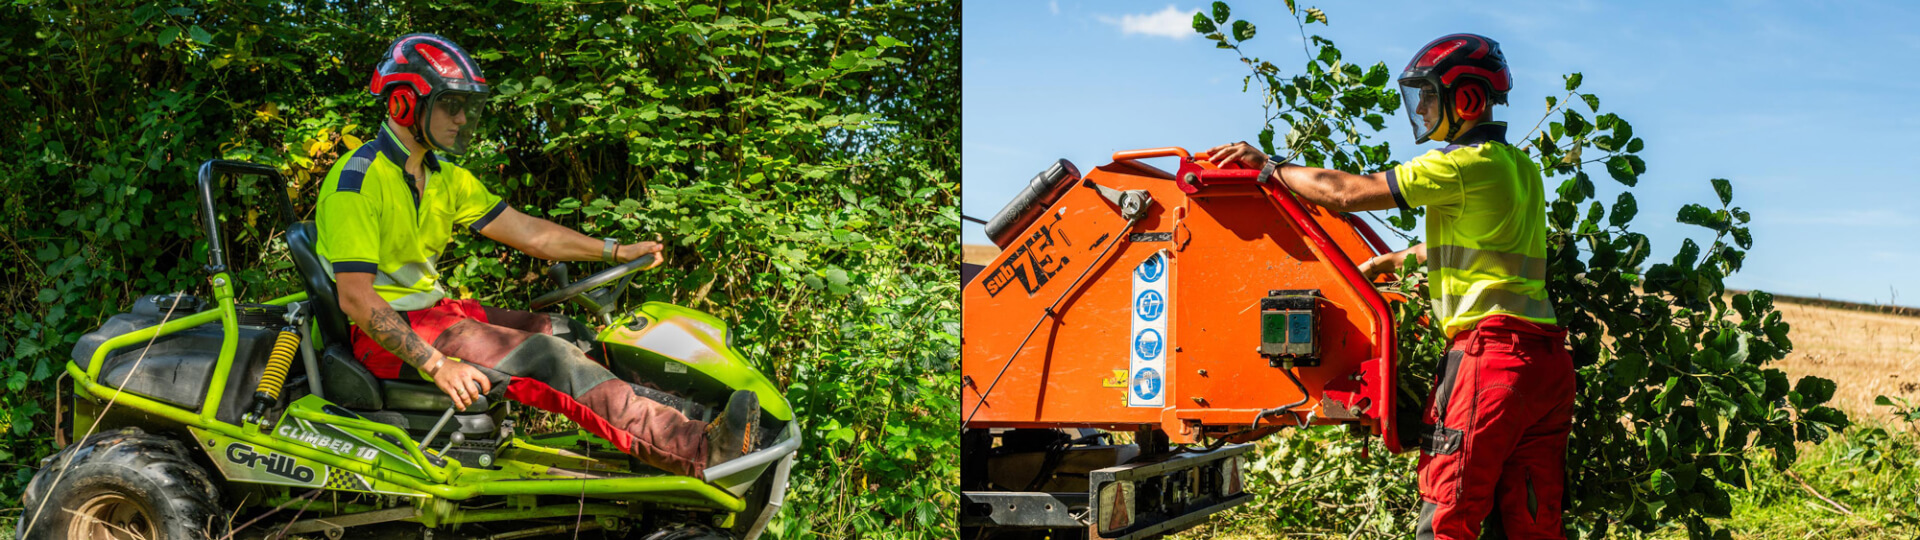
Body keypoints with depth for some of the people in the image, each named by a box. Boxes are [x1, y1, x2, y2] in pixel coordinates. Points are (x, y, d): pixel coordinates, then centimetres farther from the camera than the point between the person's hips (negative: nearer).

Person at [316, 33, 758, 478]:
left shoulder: (445, 178, 11)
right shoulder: (358, 180, -17)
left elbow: (526, 231, 10)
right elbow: (355, 297, -23)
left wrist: (615, 250, 1)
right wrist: (435, 364, -30)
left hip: (431, 308, 9)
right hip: (384, 332, -9)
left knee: (565, 334, -4)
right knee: (545, 356, -23)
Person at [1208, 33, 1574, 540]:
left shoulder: (1466, 164, -8)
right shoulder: (1521, 166, 19)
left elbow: (1348, 193, -9)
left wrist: (1268, 165, 2)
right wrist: (1387, 261, 42)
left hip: (1492, 354, -9)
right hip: (1547, 360, 9)